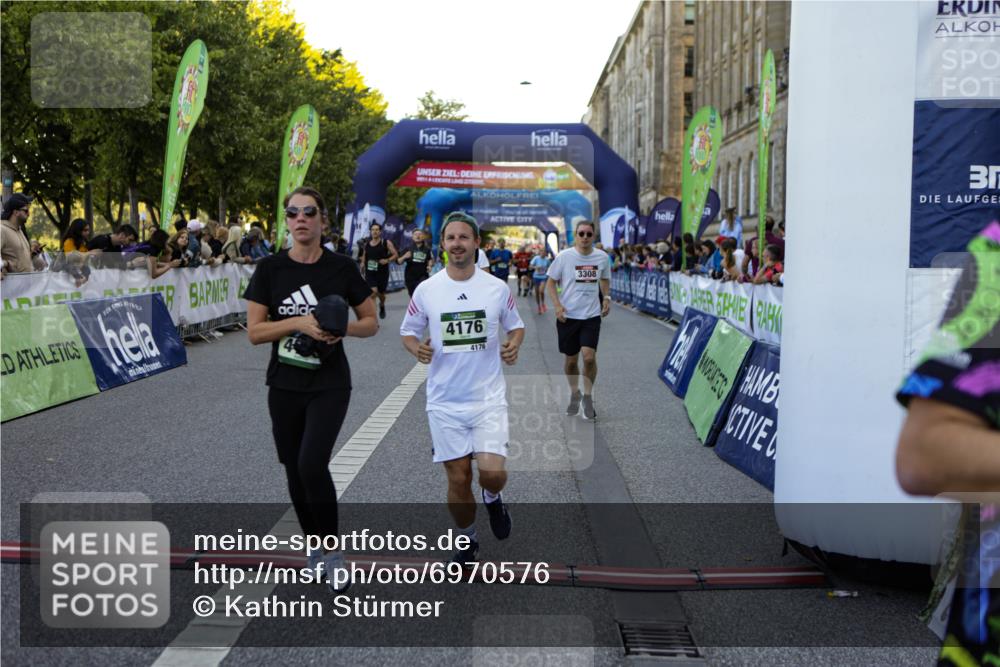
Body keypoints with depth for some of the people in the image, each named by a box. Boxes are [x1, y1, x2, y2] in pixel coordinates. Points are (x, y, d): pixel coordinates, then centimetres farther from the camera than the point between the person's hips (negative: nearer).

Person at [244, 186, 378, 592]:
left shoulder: (341, 268, -3)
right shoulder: (270, 268, -1)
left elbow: (371, 323, 4)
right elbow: (254, 332, -5)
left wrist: (343, 327, -17)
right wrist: (299, 322, -19)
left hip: (330, 385, -2)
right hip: (284, 387, 3)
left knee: (312, 464, -19)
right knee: (295, 471, 11)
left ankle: (332, 551, 0)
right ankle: (313, 546, 32)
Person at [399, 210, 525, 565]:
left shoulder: (497, 288, -3)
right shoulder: (426, 289, -3)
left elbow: (516, 325, 11)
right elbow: (408, 331, 8)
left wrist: (513, 345, -10)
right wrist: (417, 348, -14)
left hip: (488, 397, 0)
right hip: (445, 402, 1)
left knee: (492, 472, -15)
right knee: (458, 479, 7)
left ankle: (493, 498, 23)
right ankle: (468, 541, 32)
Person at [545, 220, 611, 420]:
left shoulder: (602, 257, 1)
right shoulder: (564, 256, -7)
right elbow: (551, 282, 0)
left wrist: (606, 297, 2)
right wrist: (557, 306, -12)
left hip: (592, 315, 1)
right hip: (568, 315, 0)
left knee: (589, 357, -14)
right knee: (571, 359, 9)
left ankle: (588, 397, 7)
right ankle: (574, 394, 34)